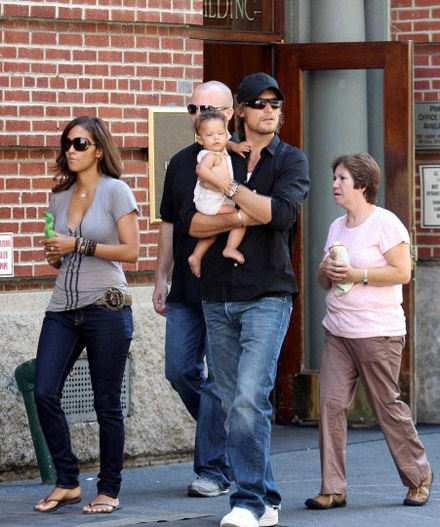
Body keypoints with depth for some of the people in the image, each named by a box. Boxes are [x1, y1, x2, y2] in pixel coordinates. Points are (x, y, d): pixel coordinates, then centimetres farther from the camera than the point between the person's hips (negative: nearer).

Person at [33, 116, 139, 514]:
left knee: (107, 403, 0)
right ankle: (67, 483, 7)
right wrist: (54, 254, 0)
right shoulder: (60, 197, 15)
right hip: (63, 309, 5)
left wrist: (78, 246, -12)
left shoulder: (115, 191, -2)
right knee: (44, 393, -6)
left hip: (106, 307, -5)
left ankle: (109, 490, 11)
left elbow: (131, 251, -8)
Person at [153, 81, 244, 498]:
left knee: (218, 379, -4)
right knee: (179, 370, 4)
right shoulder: (181, 163, 13)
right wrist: (161, 278, 14)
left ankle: (213, 470, 2)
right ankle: (226, 430, 26)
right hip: (185, 291, 6)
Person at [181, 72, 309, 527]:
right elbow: (190, 222, 2)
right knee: (233, 406, 5)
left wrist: (228, 186, -9)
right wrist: (238, 218, -12)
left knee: (250, 399, -17)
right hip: (218, 298, 4)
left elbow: (281, 212, -14)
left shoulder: (291, 161, 4)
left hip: (267, 295, -4)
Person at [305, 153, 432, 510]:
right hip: (338, 330, 7)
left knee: (388, 406, 1)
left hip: (378, 333, -7)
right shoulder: (337, 226, 16)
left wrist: (357, 274, -19)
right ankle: (333, 490, -3)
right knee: (331, 403, -5)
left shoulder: (385, 223, -8)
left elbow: (402, 272, -15)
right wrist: (327, 270, -3)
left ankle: (418, 477, 21)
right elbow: (324, 281, 21)